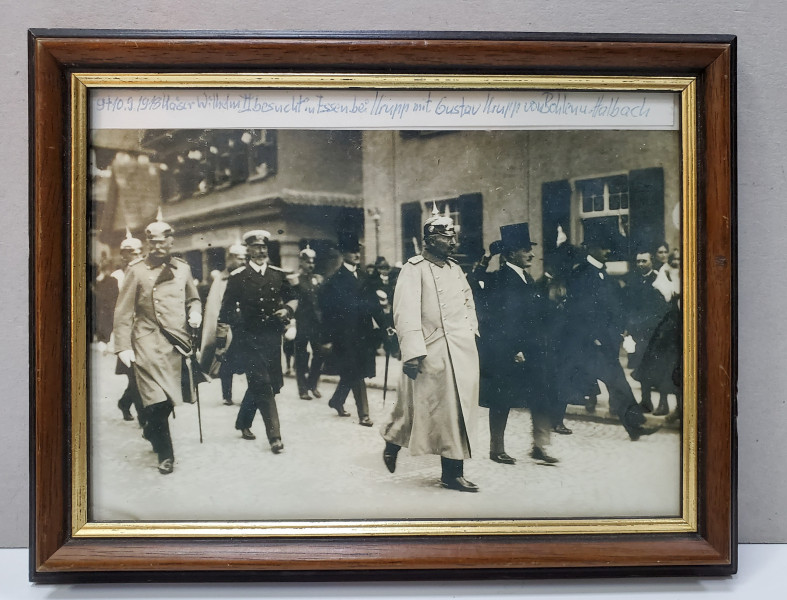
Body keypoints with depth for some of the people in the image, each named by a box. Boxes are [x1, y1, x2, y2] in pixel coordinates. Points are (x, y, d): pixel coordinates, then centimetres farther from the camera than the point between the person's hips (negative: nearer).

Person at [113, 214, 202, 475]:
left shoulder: (182, 268, 10)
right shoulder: (137, 271, -1)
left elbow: (193, 298, 24)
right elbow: (123, 312, -2)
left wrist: (195, 312, 0)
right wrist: (123, 347, -9)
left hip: (176, 343, 4)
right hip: (148, 343, -4)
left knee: (169, 399, 10)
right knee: (157, 400, -10)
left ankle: (151, 432, 39)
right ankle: (165, 453, 4)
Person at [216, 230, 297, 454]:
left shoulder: (278, 274, 7)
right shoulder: (238, 277, -3)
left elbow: (292, 298, 20)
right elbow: (226, 310, -1)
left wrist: (287, 310, -3)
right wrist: (221, 341, 0)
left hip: (272, 336, 4)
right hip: (248, 337, -4)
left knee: (258, 385, 13)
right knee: (262, 384, -12)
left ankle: (243, 423, 36)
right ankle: (274, 436, -9)